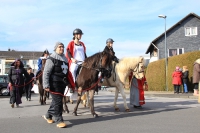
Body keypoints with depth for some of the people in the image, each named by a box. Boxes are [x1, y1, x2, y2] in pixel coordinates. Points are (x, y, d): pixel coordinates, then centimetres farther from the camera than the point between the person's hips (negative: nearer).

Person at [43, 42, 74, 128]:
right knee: (57, 101, -7)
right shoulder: (52, 59, -9)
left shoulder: (65, 59, 14)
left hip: (62, 83, 8)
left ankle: (48, 115, 32)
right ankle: (59, 120, 0)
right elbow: (46, 73, -13)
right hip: (54, 83, -8)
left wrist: (68, 83, 20)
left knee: (57, 101, 15)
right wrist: (46, 85, -20)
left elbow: (67, 72, 23)